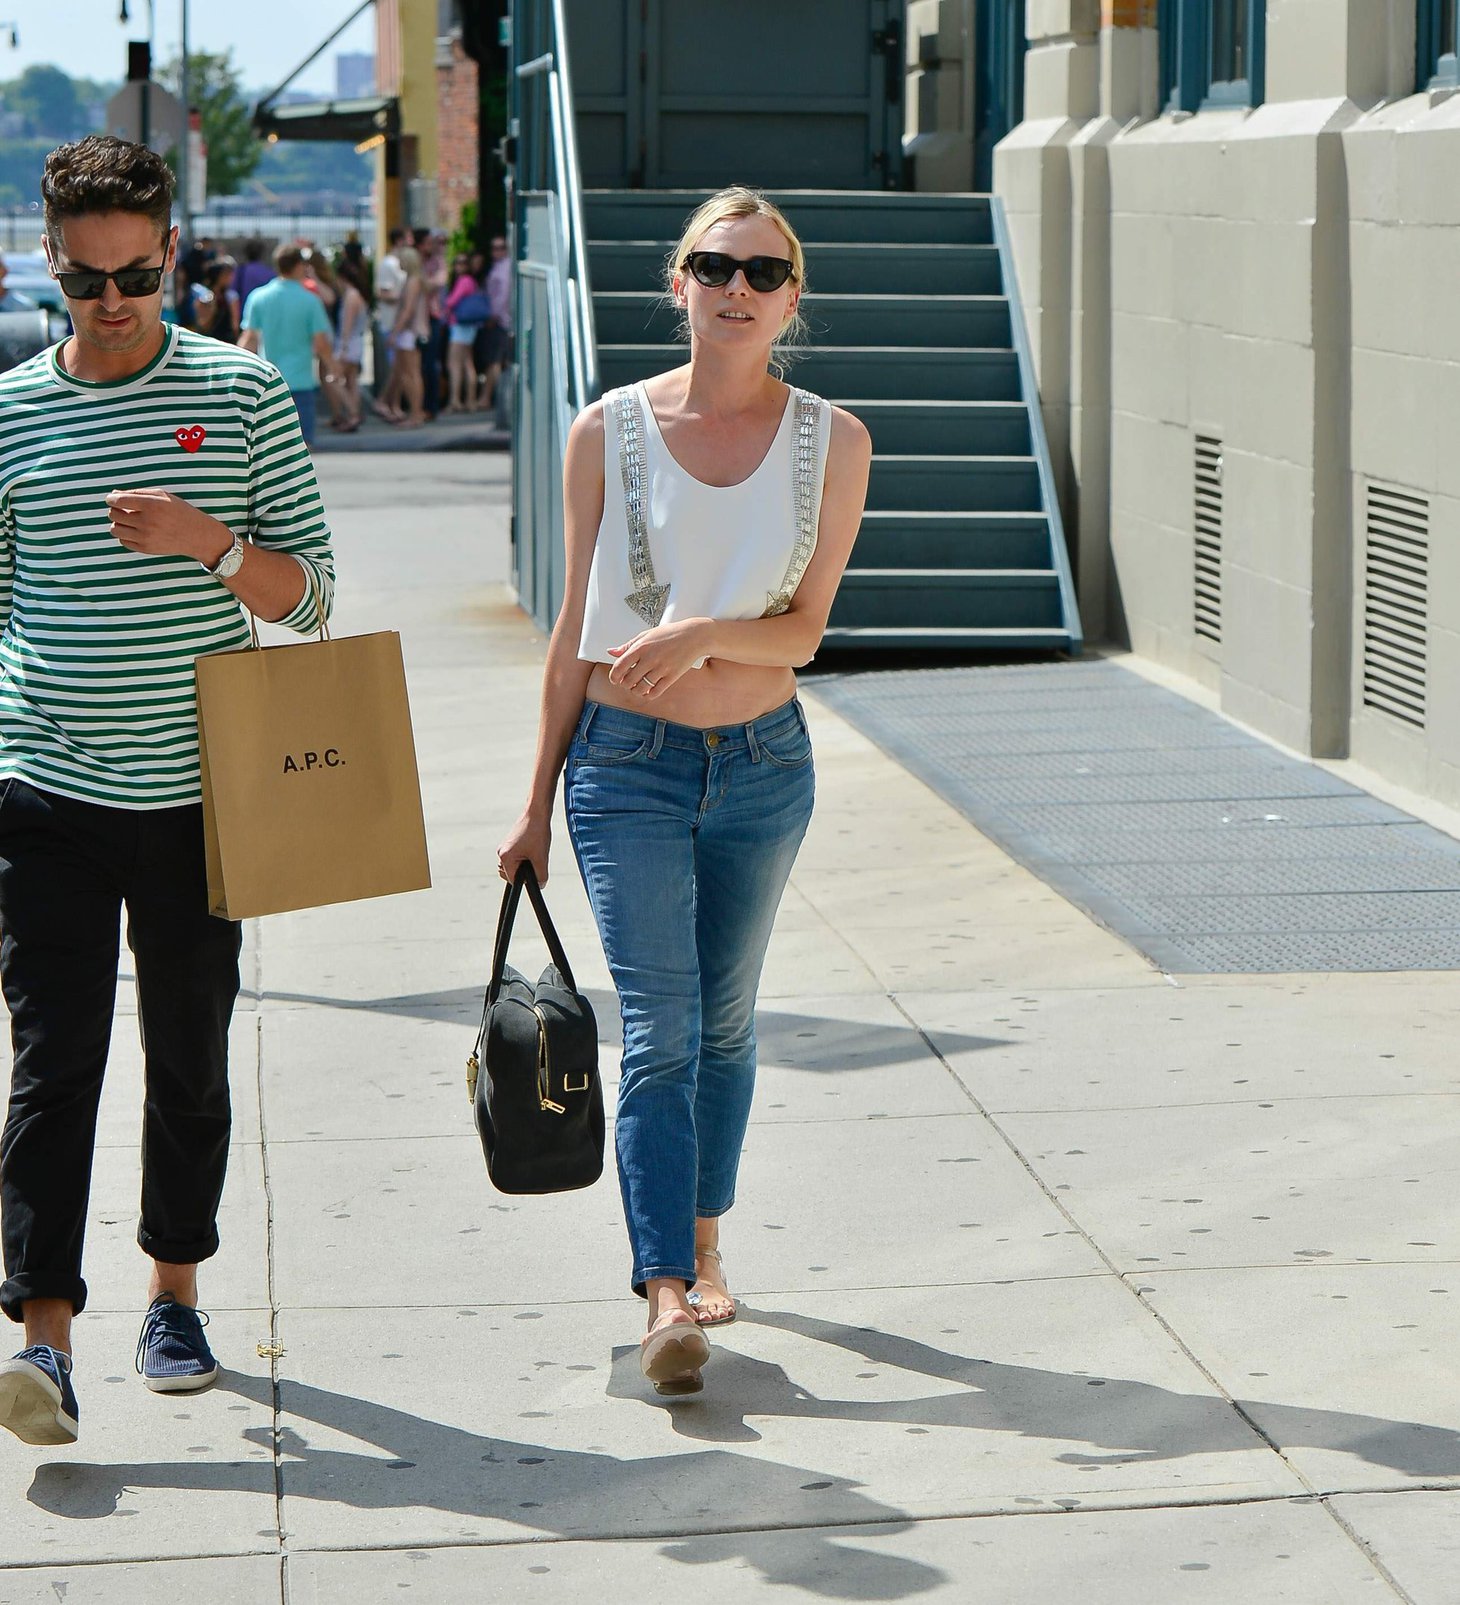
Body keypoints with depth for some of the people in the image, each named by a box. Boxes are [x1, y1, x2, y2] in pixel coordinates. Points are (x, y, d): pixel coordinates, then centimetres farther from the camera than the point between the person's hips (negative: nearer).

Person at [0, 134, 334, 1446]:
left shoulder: (244, 394, 1)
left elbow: (311, 589, 2)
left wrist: (211, 544, -17)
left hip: (199, 792, 1)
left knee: (191, 1055, 11)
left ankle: (176, 1292, 27)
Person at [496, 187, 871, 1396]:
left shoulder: (831, 442, -1)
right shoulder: (608, 433, -4)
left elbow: (805, 627, -3)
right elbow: (576, 629, 2)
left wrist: (703, 633, -24)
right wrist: (539, 802, 5)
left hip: (764, 762, 2)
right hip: (627, 761, -2)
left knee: (726, 1018, 13)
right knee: (658, 1025, -10)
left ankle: (701, 1241, 31)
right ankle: (668, 1296, -13)